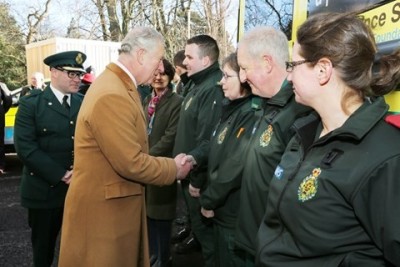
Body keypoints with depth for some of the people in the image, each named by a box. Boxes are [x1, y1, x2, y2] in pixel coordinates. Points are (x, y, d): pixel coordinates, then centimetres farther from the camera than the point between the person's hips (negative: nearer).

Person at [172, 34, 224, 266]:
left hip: (199, 177, -9)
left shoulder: (213, 90, -23)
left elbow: (209, 141, -28)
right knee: (196, 221, 28)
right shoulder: (197, 84, 9)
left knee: (205, 228, 6)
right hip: (189, 171, 9)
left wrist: (197, 179, -22)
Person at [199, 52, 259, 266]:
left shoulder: (250, 114, -22)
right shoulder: (233, 109, 8)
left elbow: (233, 168, -25)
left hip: (235, 213, -9)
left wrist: (208, 200, -14)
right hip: (223, 208, 9)